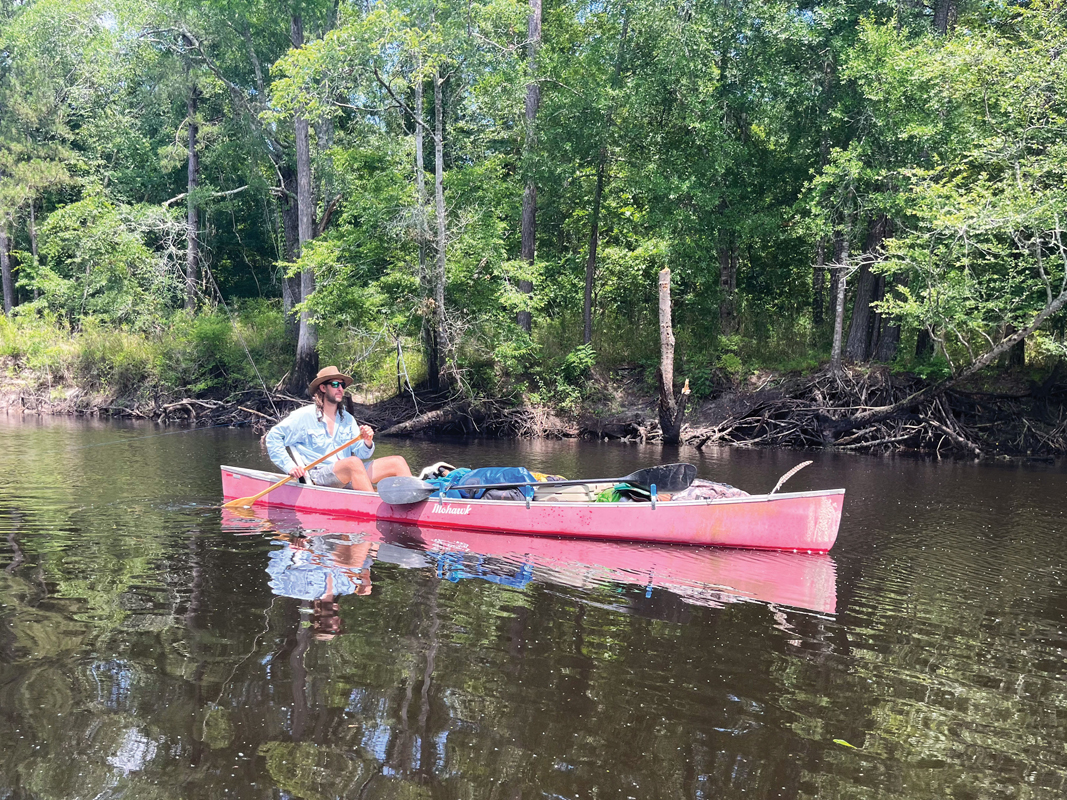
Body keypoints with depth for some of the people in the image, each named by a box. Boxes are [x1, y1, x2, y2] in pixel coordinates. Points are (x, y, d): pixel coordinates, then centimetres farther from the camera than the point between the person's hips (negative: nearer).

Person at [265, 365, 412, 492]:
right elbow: (273, 437, -2)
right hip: (318, 477, -6)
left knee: (397, 461, -9)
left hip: (349, 476, 6)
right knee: (353, 462, -37)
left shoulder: (348, 419, 17)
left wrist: (367, 443, -11)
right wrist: (290, 467, -11)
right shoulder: (305, 416, 0)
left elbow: (361, 454, 11)